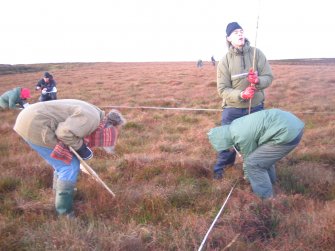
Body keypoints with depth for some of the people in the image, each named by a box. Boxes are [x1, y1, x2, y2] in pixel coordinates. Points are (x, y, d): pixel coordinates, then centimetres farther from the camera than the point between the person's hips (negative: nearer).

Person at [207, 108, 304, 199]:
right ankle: (270, 181, 47)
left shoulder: (242, 137, -15)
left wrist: (247, 176, 23)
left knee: (253, 163, -1)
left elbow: (249, 157, 3)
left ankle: (265, 197, 11)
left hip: (288, 134, -10)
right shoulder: (235, 125, 13)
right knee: (265, 156, 28)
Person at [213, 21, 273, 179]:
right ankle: (220, 168, 31)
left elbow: (269, 77, -6)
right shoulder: (224, 61, -10)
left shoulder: (257, 53, -7)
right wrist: (241, 95, -28)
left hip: (256, 107, 2)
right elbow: (222, 89, -12)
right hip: (232, 109, -1)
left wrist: (258, 81, -29)